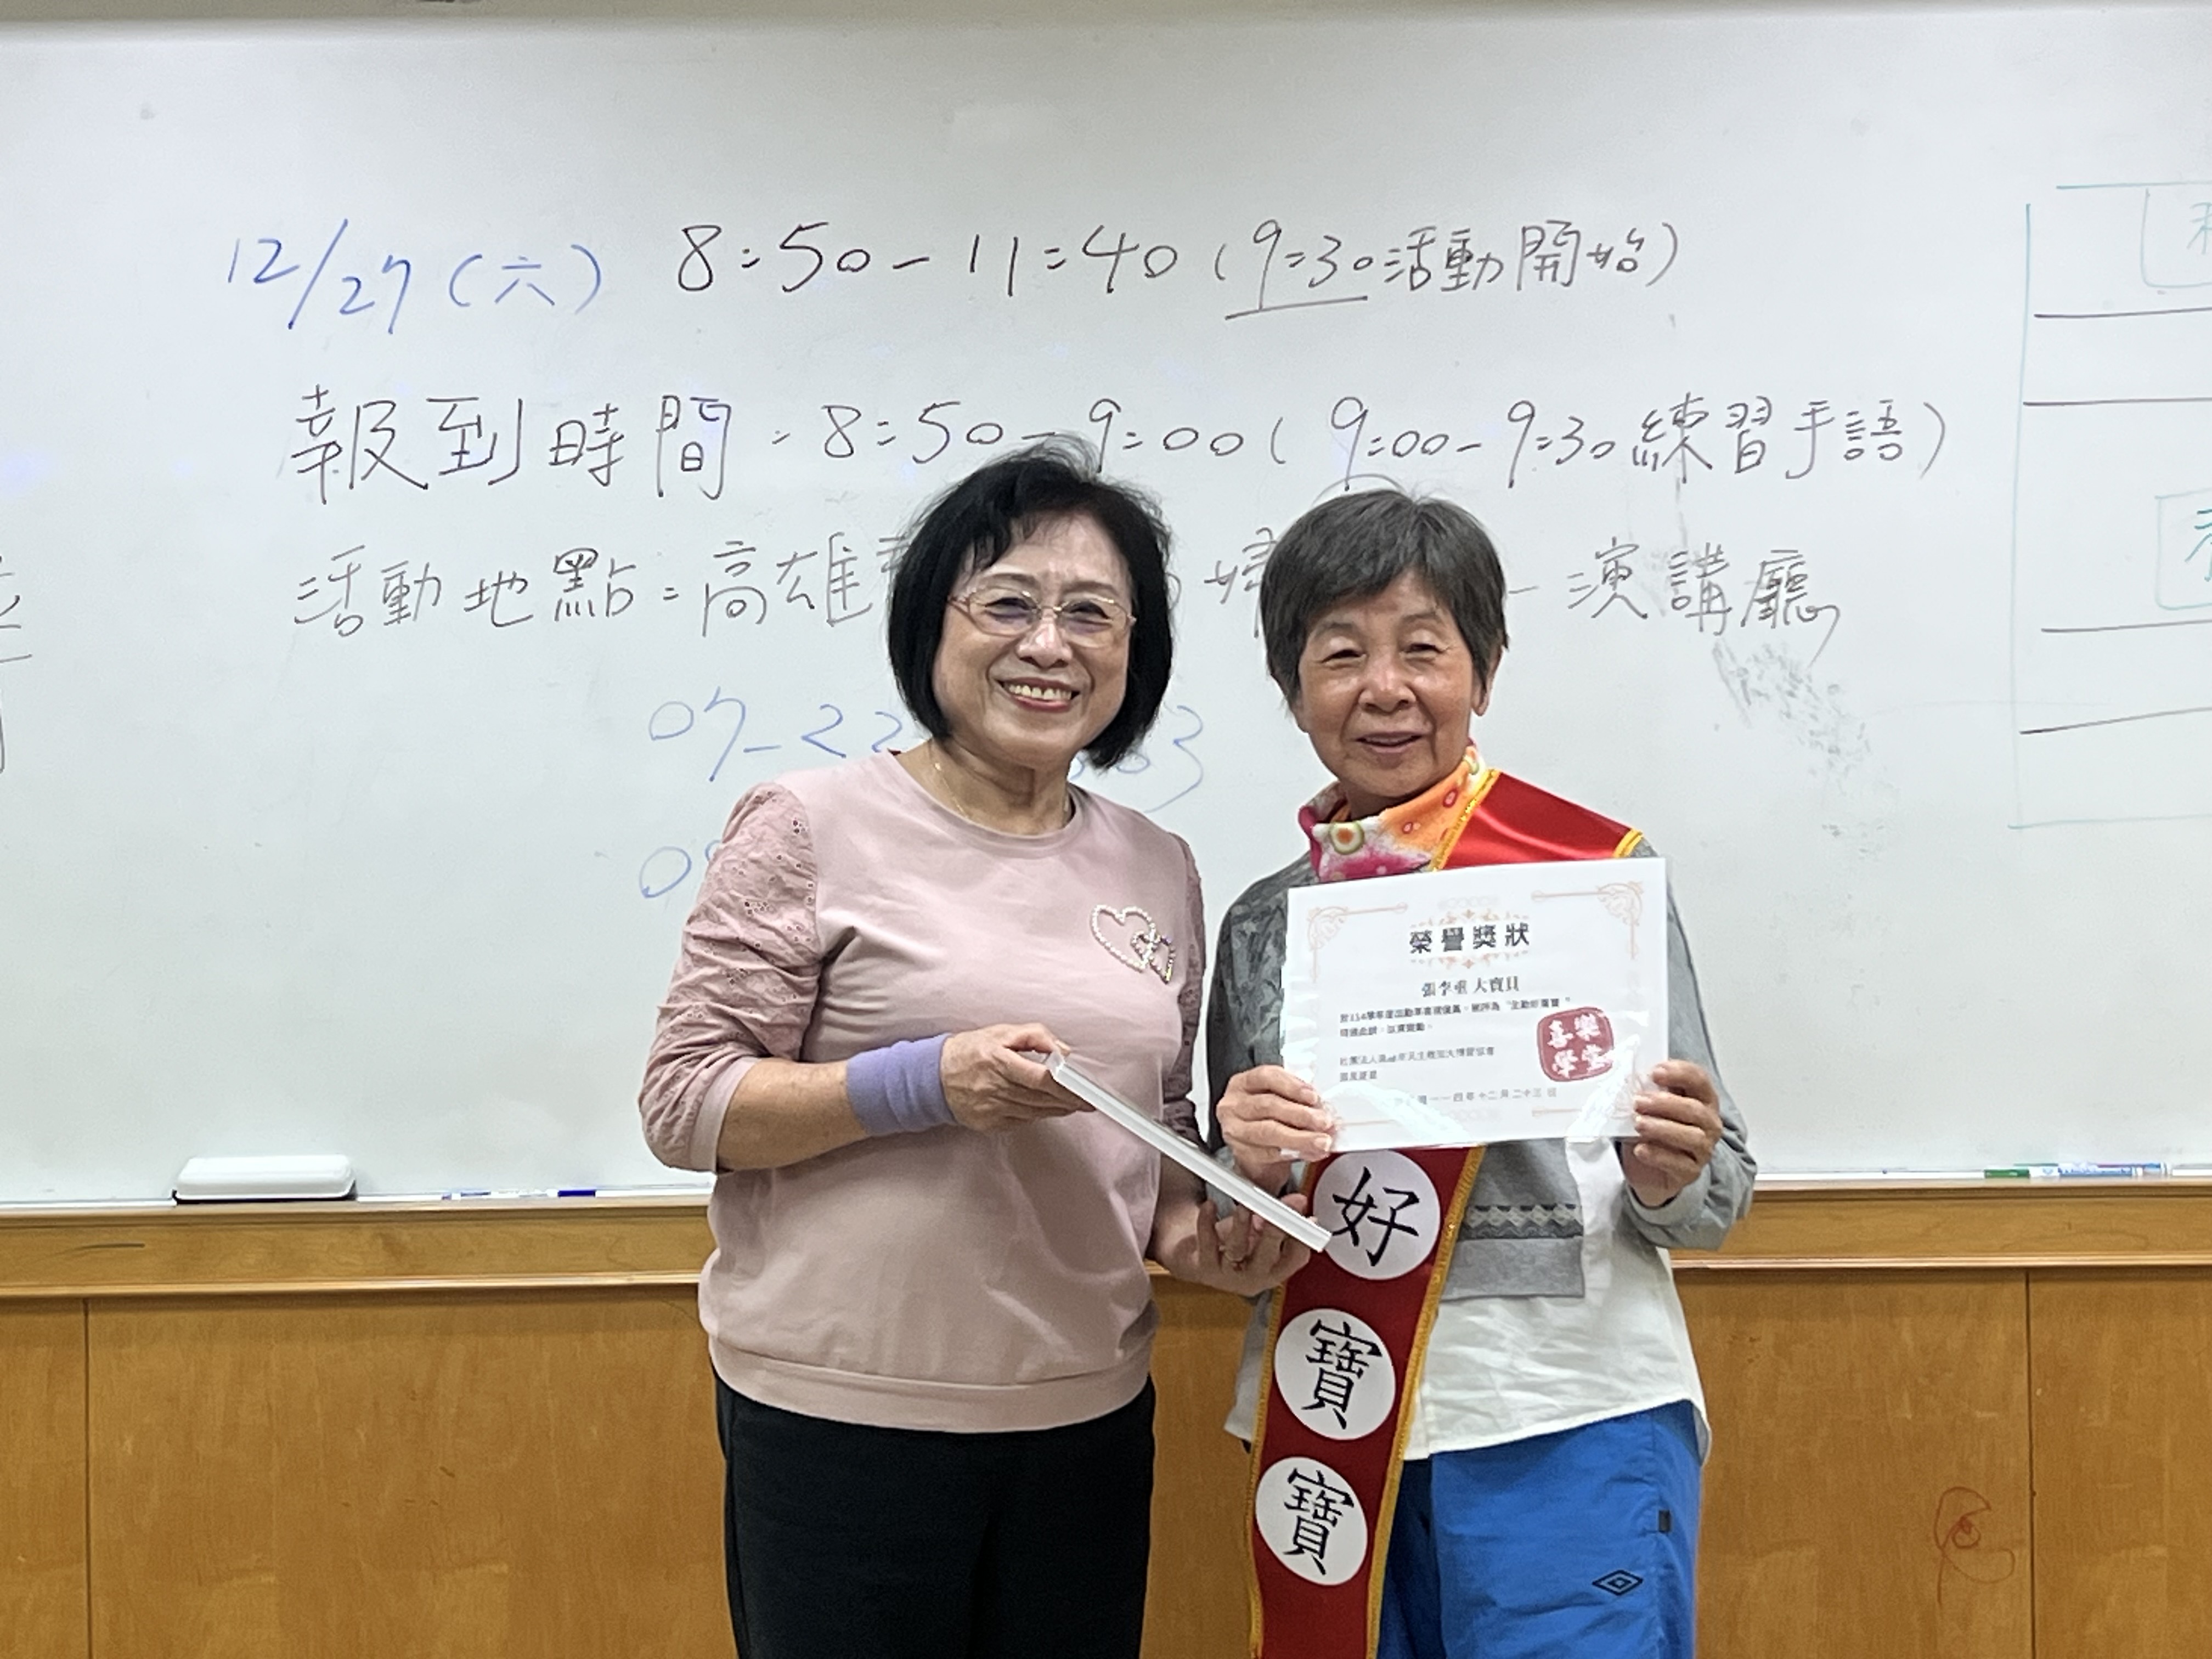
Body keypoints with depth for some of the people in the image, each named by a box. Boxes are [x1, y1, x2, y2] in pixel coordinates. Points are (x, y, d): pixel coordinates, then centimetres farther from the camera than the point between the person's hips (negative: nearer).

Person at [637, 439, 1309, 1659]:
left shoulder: (1159, 872, 8)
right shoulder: (817, 827, -7)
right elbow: (682, 1101, -8)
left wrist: (1192, 1228, -2)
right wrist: (921, 1085, -21)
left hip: (1087, 1416, 5)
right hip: (840, 1415, -4)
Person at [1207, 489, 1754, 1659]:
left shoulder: (1595, 868, -3)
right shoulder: (1263, 924, 5)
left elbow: (1710, 1197, 1)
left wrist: (1670, 1177, -20)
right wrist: (1247, 1161, -10)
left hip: (1564, 1422, -3)